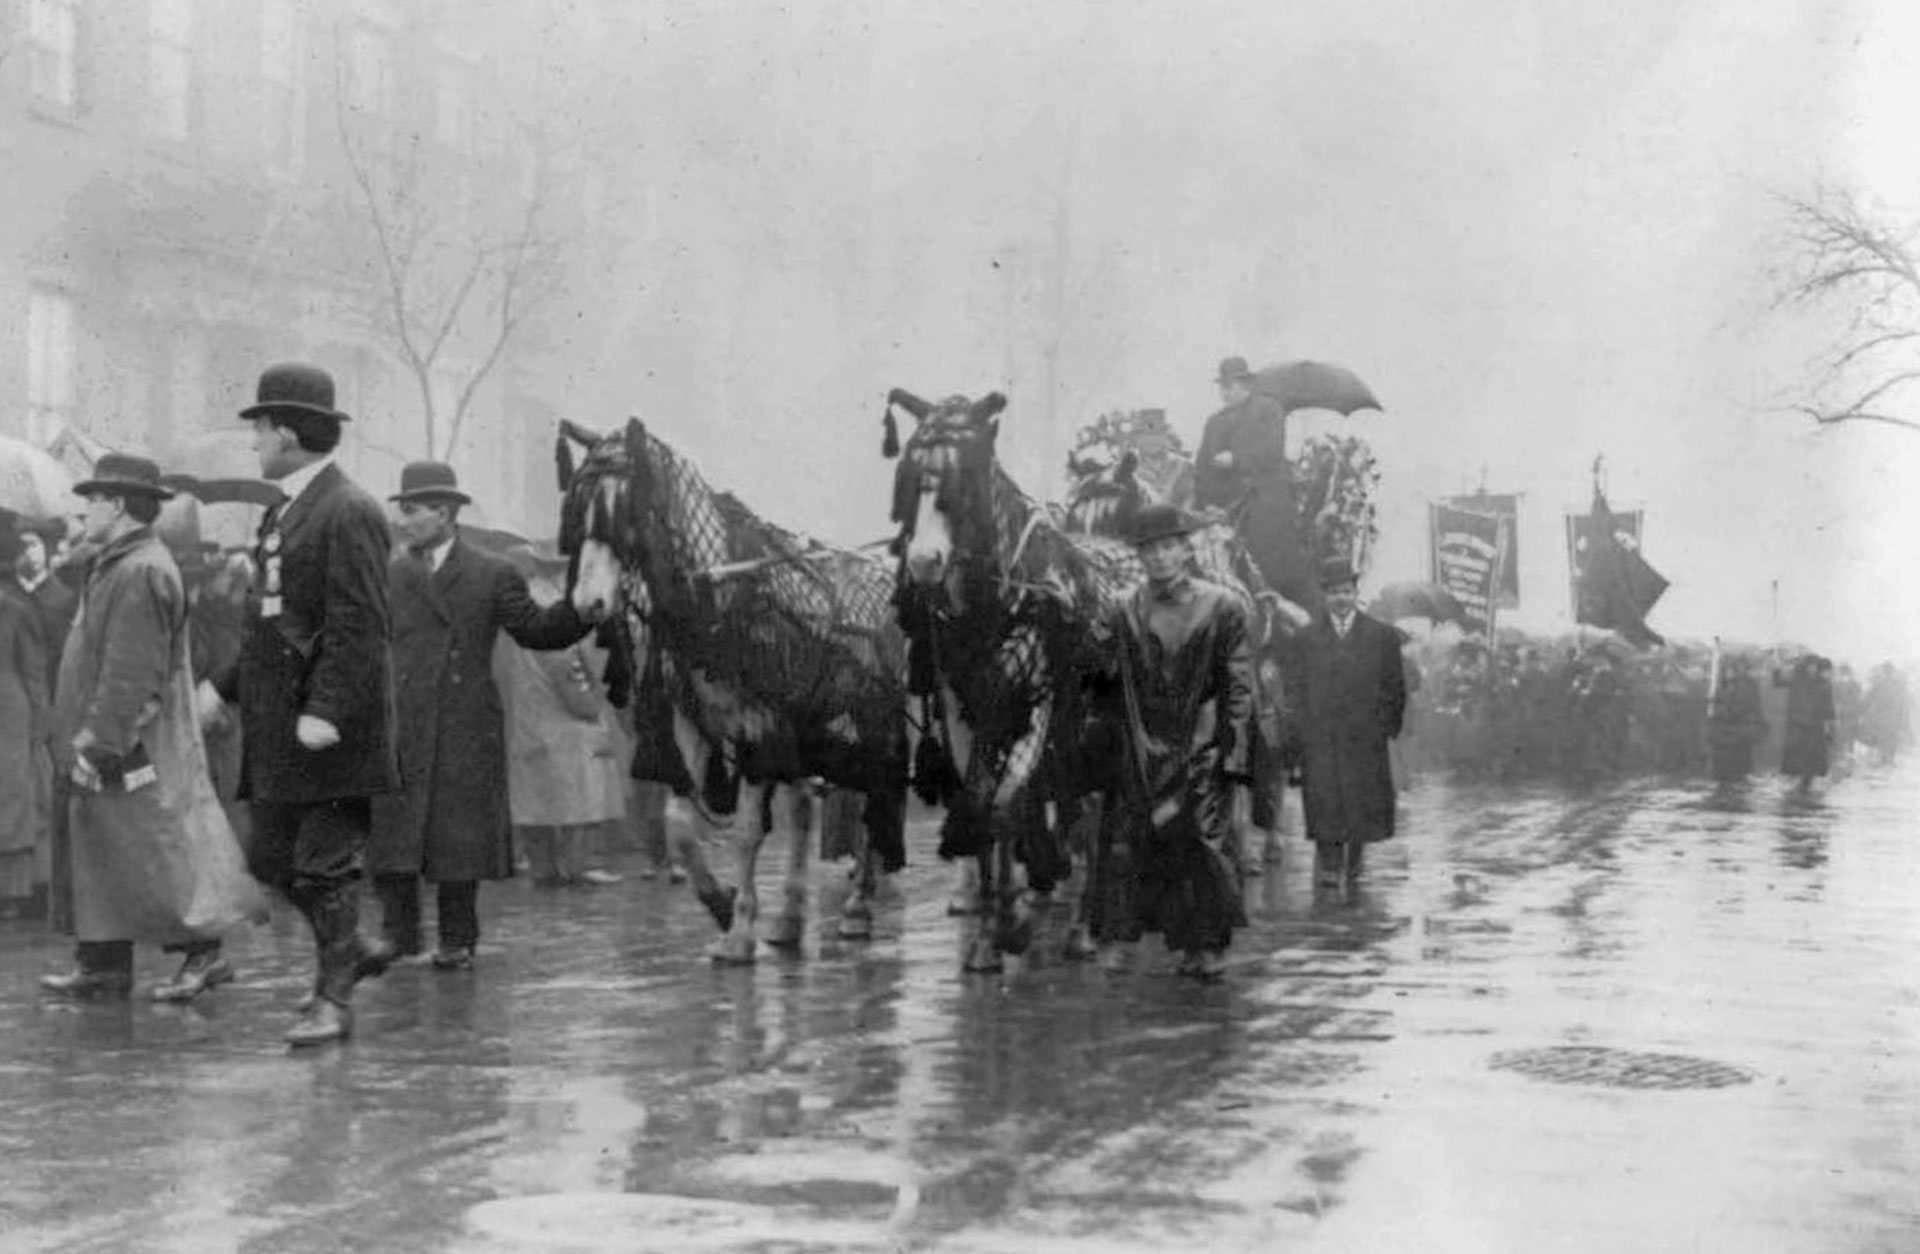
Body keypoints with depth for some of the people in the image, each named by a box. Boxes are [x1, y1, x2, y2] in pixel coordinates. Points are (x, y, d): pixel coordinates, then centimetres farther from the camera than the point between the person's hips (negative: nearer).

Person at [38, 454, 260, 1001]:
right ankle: (103, 966, 17)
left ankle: (203, 954, 3)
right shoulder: (114, 566, 15)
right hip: (107, 746, 10)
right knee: (98, 848, 11)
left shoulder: (141, 572, -18)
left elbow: (130, 671, -23)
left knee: (159, 850, -5)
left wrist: (99, 739, -22)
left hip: (132, 747, -10)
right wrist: (85, 738, 17)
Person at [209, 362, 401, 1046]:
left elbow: (361, 629, -20)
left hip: (330, 728, -9)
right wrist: (224, 686, 19)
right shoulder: (285, 510, 16)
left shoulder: (348, 513, -14)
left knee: (327, 861, -2)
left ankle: (333, 999, 7)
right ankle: (351, 950, 30)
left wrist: (327, 711, -25)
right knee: (271, 859, 13)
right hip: (276, 722, 9)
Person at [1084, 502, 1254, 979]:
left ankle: (1209, 944, 4)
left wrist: (1233, 755, -8)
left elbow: (1238, 689, -2)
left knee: (1206, 842, -7)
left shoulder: (1221, 608, -1)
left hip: (1203, 750, -3)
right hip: (1143, 755, 3)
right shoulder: (1127, 615, 7)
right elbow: (1109, 693, 12)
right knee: (1127, 844, -4)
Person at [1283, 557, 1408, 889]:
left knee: (1363, 800, 3)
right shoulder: (1306, 639, 9)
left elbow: (1395, 690, 9)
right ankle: (1328, 866, -1)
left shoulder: (1382, 636, 7)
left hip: (1366, 739, 0)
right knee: (1324, 802, -7)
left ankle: (1355, 858, 22)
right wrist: (1301, 730, 0)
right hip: (1319, 739, 0)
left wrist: (1387, 729, 1)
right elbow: (1295, 689, 10)